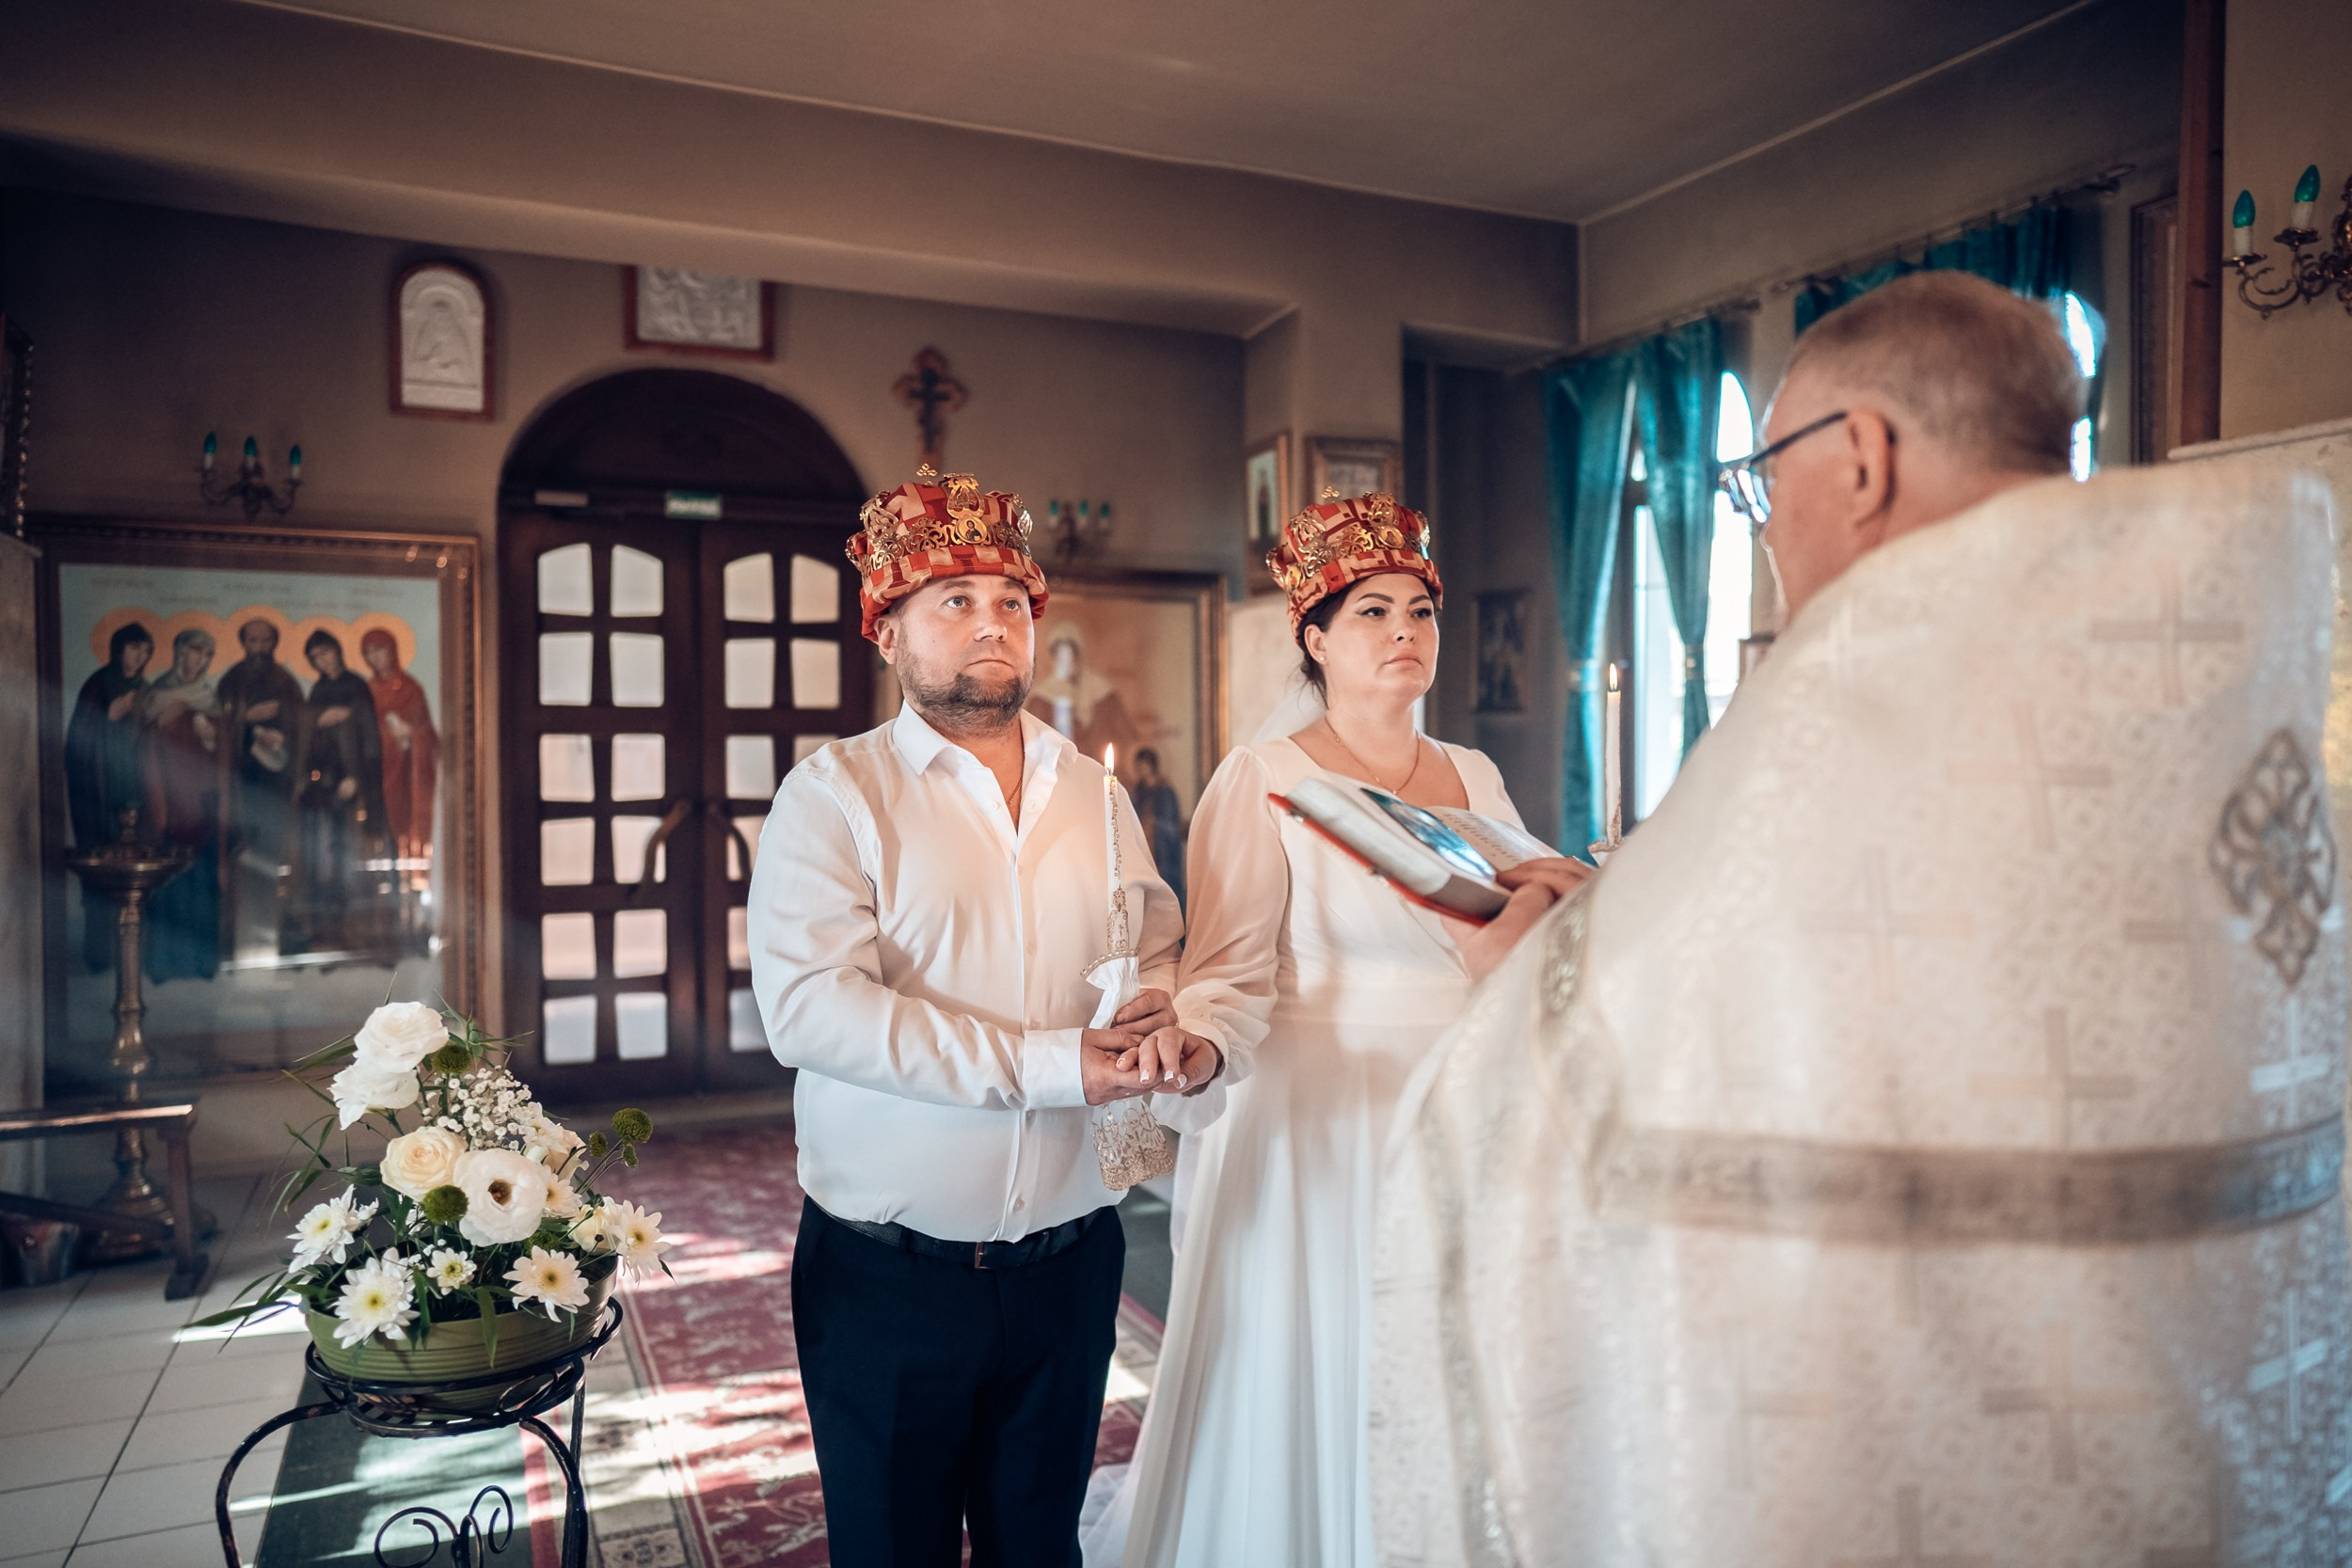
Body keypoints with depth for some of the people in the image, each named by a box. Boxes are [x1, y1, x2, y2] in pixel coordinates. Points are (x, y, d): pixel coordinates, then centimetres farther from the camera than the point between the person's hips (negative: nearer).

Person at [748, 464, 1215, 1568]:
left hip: (1068, 1261, 4)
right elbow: (809, 1005, -22)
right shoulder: (835, 793, -9)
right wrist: (1050, 1063, -25)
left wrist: (1166, 1022, -12)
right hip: (890, 1274, -4)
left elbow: (1158, 954, 13)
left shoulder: (1092, 792, 7)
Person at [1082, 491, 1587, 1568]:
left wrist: (1544, 909, -4)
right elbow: (1232, 974, -15)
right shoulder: (1262, 780, -7)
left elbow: (1529, 943, 16)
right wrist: (1186, 1053, -33)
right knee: (1316, 1390, 5)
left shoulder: (1476, 778, 10)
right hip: (1321, 1129, -5)